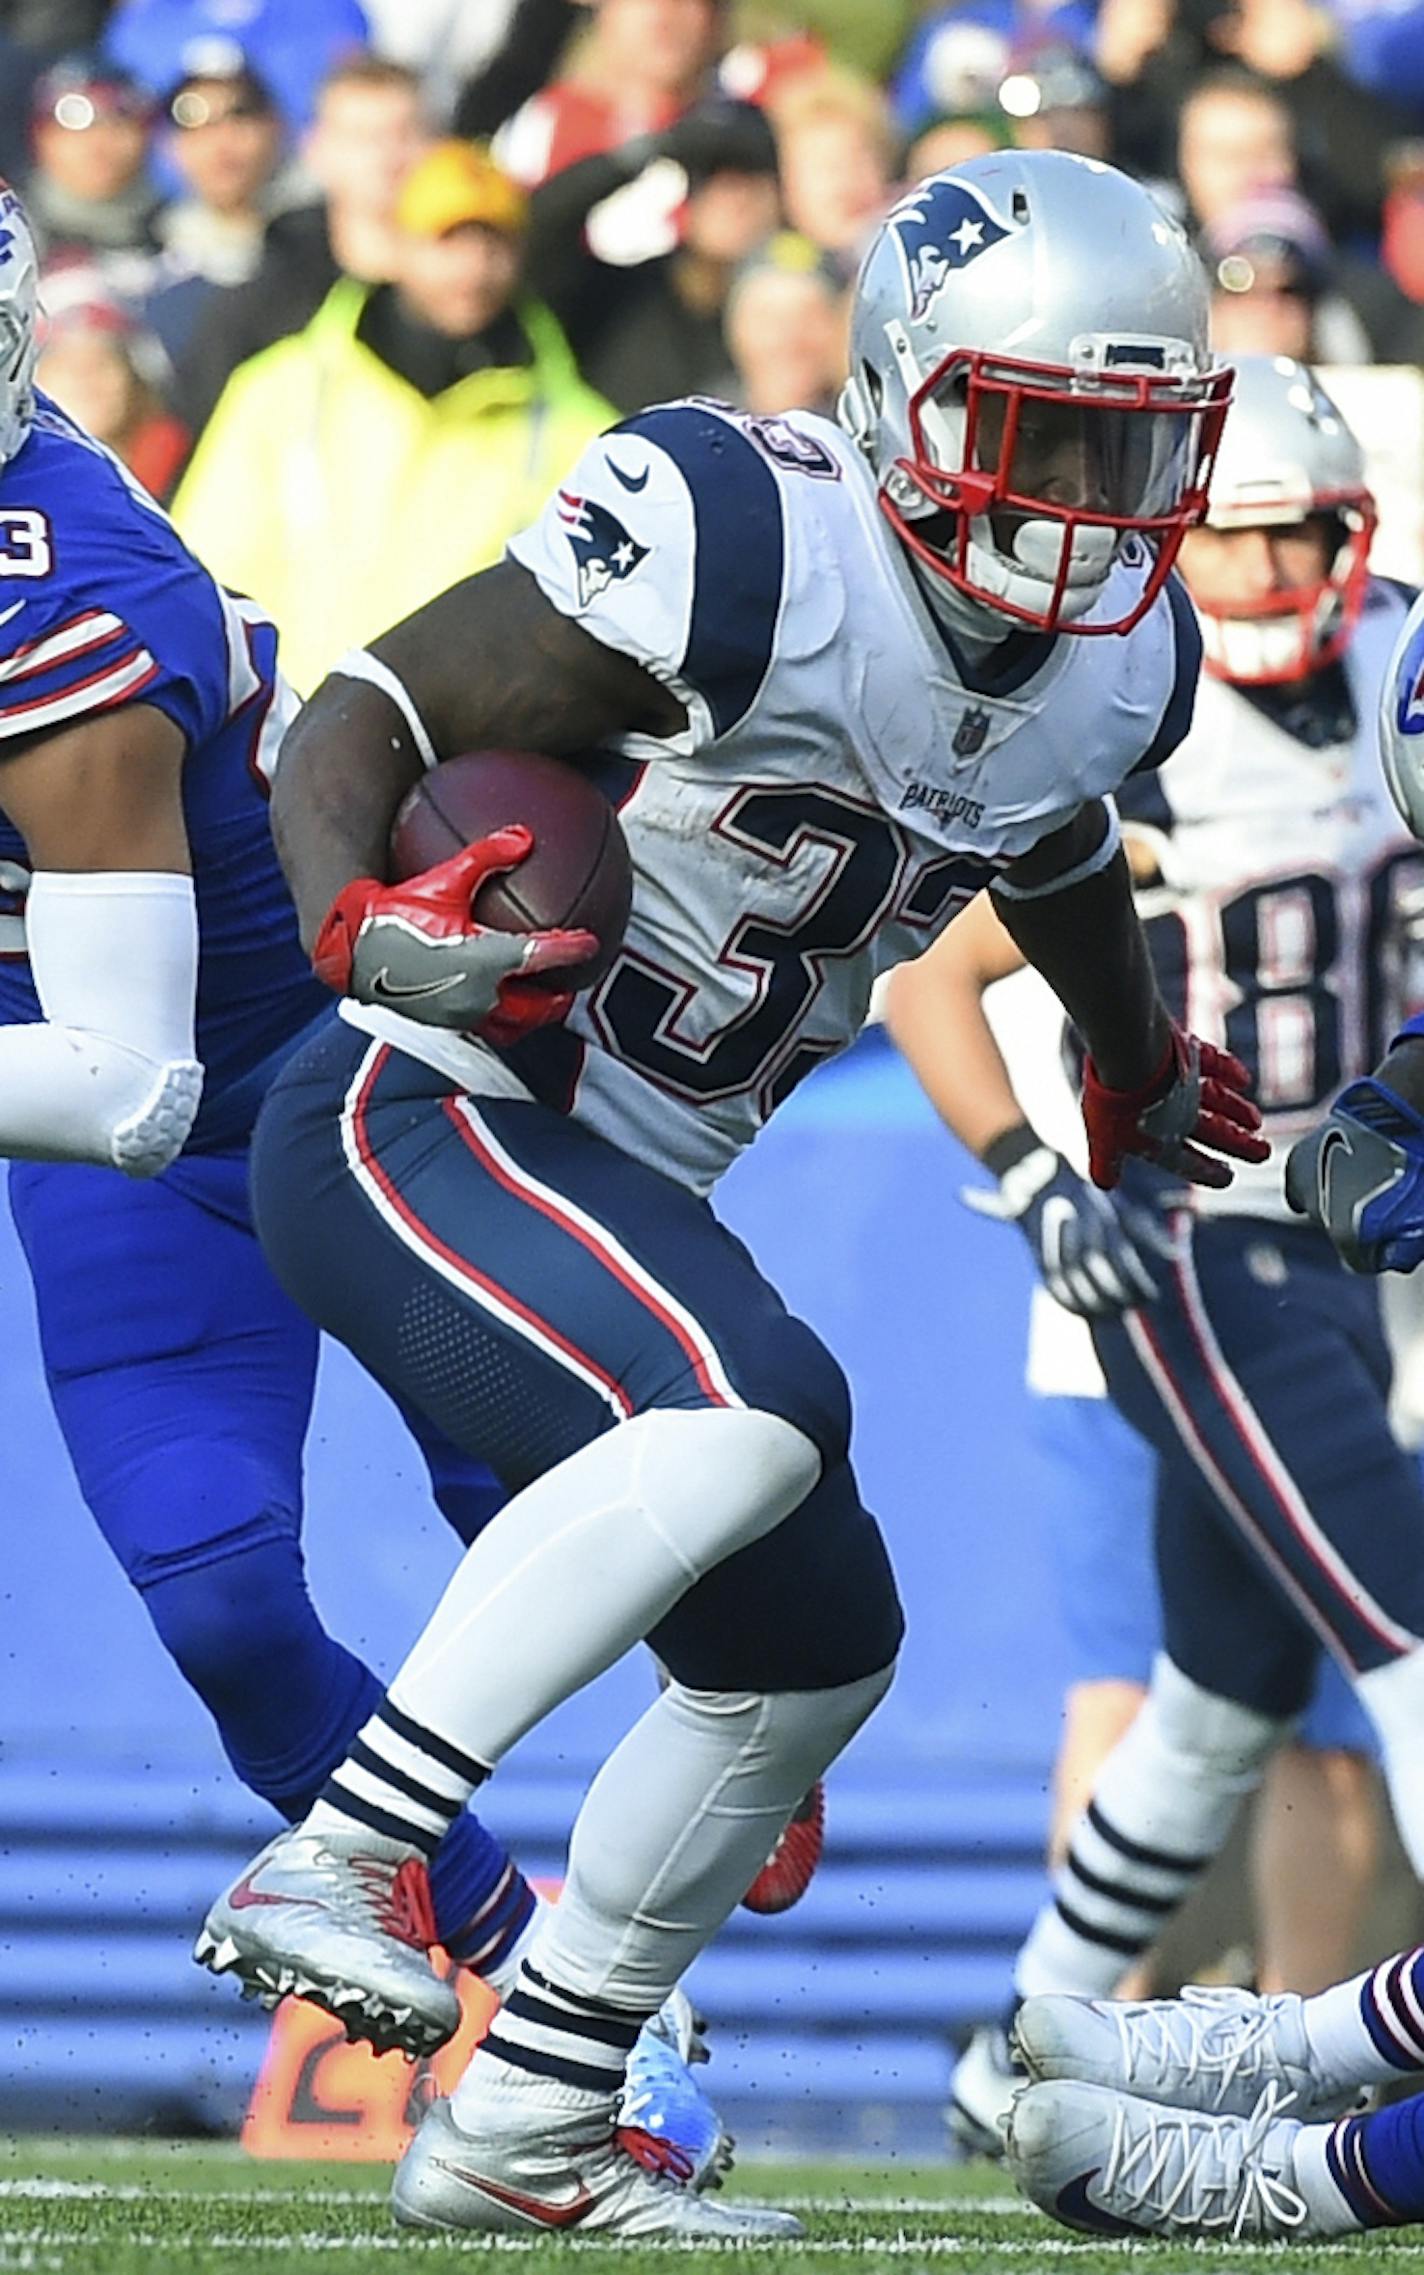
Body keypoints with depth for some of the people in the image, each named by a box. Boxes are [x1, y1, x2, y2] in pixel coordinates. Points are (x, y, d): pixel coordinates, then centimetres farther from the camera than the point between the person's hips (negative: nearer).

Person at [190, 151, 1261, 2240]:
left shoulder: (1110, 667, 4)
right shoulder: (745, 548, -20)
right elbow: (366, 717, -16)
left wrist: (1137, 1067, 46)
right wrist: (358, 927, -36)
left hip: (626, 1192, 9)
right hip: (417, 1124, -9)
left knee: (810, 1655, 13)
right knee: (749, 1415, -32)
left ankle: (519, 2138, 22)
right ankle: (337, 1865, -31)